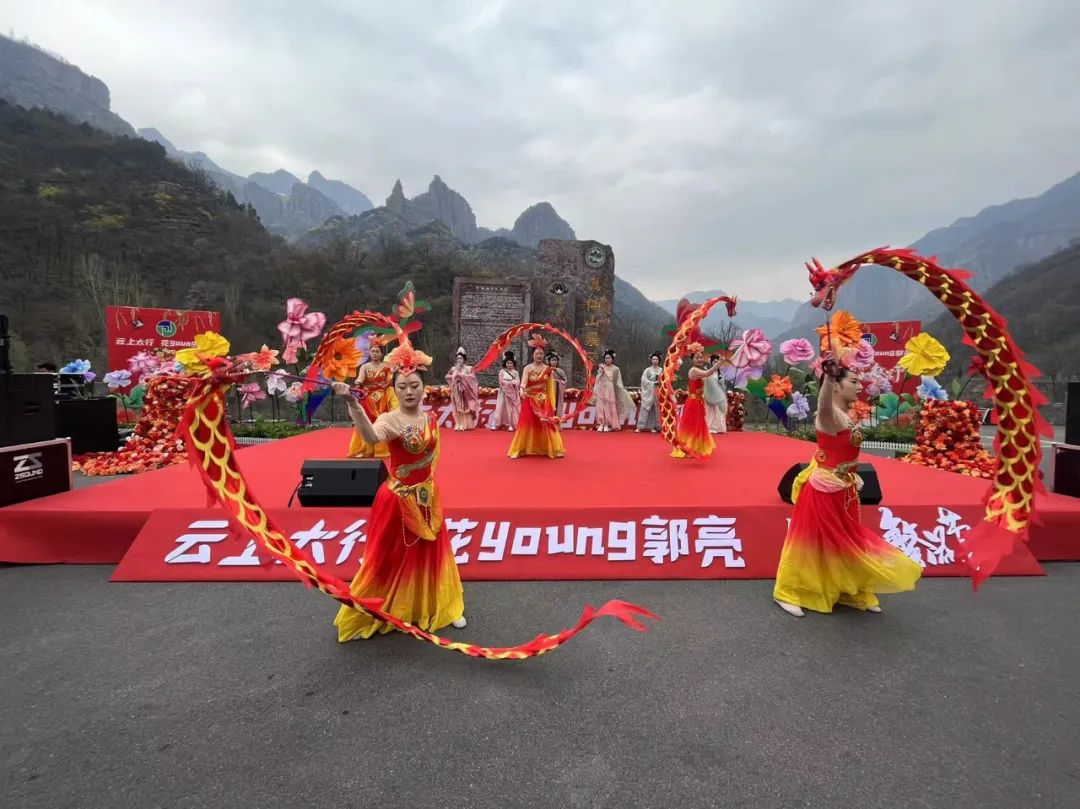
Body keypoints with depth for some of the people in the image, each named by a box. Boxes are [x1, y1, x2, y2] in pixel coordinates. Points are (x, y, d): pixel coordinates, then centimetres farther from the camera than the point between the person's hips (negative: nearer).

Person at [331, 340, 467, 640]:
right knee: (390, 559, 7)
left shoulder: (431, 418, 0)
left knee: (430, 555, 18)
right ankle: (365, 615, 27)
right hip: (398, 499, -6)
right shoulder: (390, 419, -20)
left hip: (427, 496, 6)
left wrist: (426, 480, 9)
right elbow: (372, 438, -45)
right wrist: (353, 404, -58)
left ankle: (439, 608, 37)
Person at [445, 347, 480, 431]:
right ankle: (459, 425, 5)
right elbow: (447, 377, 3)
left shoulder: (468, 368, -1)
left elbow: (472, 377, -12)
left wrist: (461, 375, -15)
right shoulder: (453, 368, 9)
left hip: (465, 391, -3)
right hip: (456, 391, 3)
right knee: (458, 408, 2)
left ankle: (466, 425, 2)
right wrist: (454, 376, -10)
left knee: (466, 407, -2)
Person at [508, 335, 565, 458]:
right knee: (526, 425, -2)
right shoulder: (527, 368, -4)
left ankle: (554, 450, 10)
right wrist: (522, 390, -42)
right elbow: (523, 382, -20)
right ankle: (519, 449, 8)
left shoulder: (548, 369, 3)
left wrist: (552, 404, 5)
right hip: (530, 400, -2)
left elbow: (550, 387, 6)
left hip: (544, 401, 2)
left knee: (547, 425, 1)